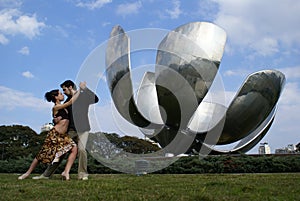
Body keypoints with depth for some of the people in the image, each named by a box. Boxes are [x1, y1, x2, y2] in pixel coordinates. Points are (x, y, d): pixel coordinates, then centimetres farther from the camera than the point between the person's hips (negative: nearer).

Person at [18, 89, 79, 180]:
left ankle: (66, 172, -17)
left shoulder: (63, 107, 11)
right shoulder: (55, 107, -12)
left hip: (63, 135, 7)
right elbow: (71, 102, -20)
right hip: (54, 134, -7)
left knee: (74, 148, -15)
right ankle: (28, 173, 20)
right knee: (42, 154, 2)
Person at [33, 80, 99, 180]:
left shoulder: (83, 96, -1)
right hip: (70, 130, 5)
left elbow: (96, 99, -17)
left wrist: (85, 88, -21)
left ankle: (82, 174, -8)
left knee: (81, 149, -23)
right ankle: (46, 174, 14)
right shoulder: (68, 101, 15)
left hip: (82, 129, -5)